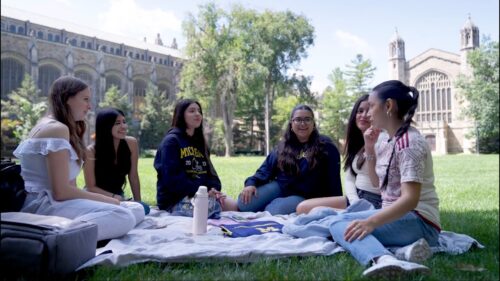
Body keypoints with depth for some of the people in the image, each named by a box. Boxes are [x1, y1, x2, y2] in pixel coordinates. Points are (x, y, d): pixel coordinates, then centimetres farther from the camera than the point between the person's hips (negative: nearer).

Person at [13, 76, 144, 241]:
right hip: (43, 205, -10)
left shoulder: (53, 126, 20)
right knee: (124, 218, -29)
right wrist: (107, 200, -8)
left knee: (137, 210, -1)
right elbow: (61, 191, -19)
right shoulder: (57, 129, -11)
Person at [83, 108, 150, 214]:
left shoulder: (131, 143, -12)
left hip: (118, 195, 4)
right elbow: (91, 187, -15)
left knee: (143, 208, -25)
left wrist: (138, 202, -6)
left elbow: (133, 176, -4)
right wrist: (113, 197, -28)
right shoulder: (91, 151, -20)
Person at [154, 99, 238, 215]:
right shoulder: (171, 141, -6)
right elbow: (172, 178, -16)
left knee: (234, 206, -17)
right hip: (176, 201, -7)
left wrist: (214, 189, -10)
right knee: (217, 206, -31)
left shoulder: (199, 142, 19)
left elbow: (210, 170, 12)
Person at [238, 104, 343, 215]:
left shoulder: (325, 146, -3)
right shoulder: (283, 146, 10)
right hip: (279, 187, 5)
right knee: (244, 203, -16)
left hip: (304, 197, -4)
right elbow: (267, 168, 5)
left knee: (273, 211, -34)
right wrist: (251, 183, -14)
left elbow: (334, 181, -3)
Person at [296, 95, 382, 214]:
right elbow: (349, 179, 10)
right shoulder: (355, 142, 15)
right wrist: (355, 204, -5)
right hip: (355, 197, 8)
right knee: (303, 207, -4)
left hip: (376, 201, -8)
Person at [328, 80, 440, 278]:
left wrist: (371, 222, -39)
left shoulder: (408, 142, -15)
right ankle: (384, 258, -26)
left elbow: (410, 199, -25)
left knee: (341, 225, -26)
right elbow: (377, 183, 21)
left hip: (419, 222, -9)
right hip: (397, 215, 9)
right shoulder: (386, 140, 12)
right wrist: (369, 149, 8)